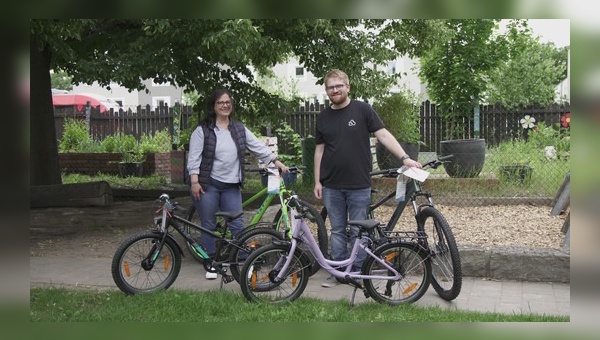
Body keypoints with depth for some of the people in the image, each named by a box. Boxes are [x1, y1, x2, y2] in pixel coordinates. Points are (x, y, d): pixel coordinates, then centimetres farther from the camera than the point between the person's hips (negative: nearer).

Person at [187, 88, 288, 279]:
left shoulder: (239, 129, 10)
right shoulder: (203, 130, -3)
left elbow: (258, 147, 8)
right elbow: (194, 157, -6)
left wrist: (276, 161, 0)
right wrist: (194, 181, -13)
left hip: (231, 186, 3)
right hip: (208, 185, -3)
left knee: (237, 225, 3)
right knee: (209, 226, 5)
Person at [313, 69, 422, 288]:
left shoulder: (362, 110, -2)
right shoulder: (323, 118, 8)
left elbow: (383, 134, -7)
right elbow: (319, 150, 11)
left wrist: (404, 157, -17)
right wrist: (317, 181, 7)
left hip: (359, 185, -3)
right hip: (332, 186, 3)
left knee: (358, 232, 5)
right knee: (337, 230, 10)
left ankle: (358, 272, 15)